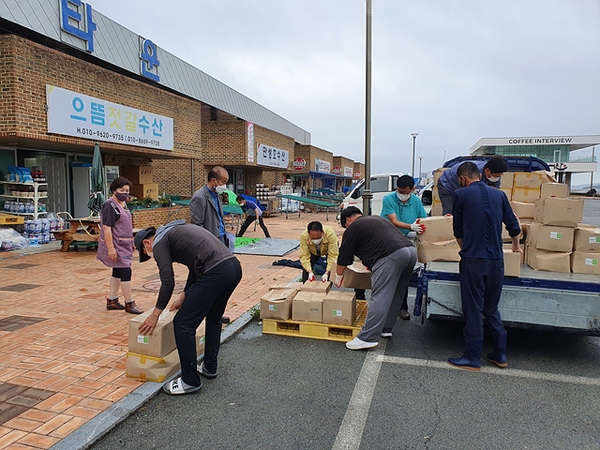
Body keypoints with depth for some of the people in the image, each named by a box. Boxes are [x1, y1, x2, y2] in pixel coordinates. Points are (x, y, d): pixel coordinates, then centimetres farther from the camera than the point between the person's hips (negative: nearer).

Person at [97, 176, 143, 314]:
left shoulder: (123, 204, 14)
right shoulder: (109, 205, -15)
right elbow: (106, 228, -20)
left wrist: (132, 242, 22)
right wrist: (110, 248, -24)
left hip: (123, 245, 9)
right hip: (115, 245, -9)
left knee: (117, 272, 13)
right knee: (125, 271, -8)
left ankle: (111, 300, 23)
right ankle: (129, 303, -1)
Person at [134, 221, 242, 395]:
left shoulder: (159, 242, 7)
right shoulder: (176, 231, 34)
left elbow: (168, 282, -3)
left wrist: (155, 314, 9)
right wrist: (184, 296, 46)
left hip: (215, 273, -10)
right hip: (234, 266, 10)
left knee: (183, 324, 2)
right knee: (213, 319, 29)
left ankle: (190, 381, 12)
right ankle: (209, 367, 38)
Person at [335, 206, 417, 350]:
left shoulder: (353, 228, 9)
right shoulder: (378, 218, 32)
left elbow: (344, 257, 15)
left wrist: (338, 277, 29)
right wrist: (372, 263, 51)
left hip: (390, 256, -9)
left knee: (379, 298, -10)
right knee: (395, 294, 17)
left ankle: (367, 338, -10)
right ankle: (386, 329, 26)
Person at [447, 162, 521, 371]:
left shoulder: (461, 195, -2)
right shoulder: (499, 194, 10)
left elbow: (458, 231, 5)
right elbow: (513, 225, 15)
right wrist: (516, 245, 35)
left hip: (473, 261, -5)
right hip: (496, 260, 5)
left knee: (473, 310, 3)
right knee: (491, 308, 18)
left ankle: (472, 358, 11)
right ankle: (500, 354, 23)